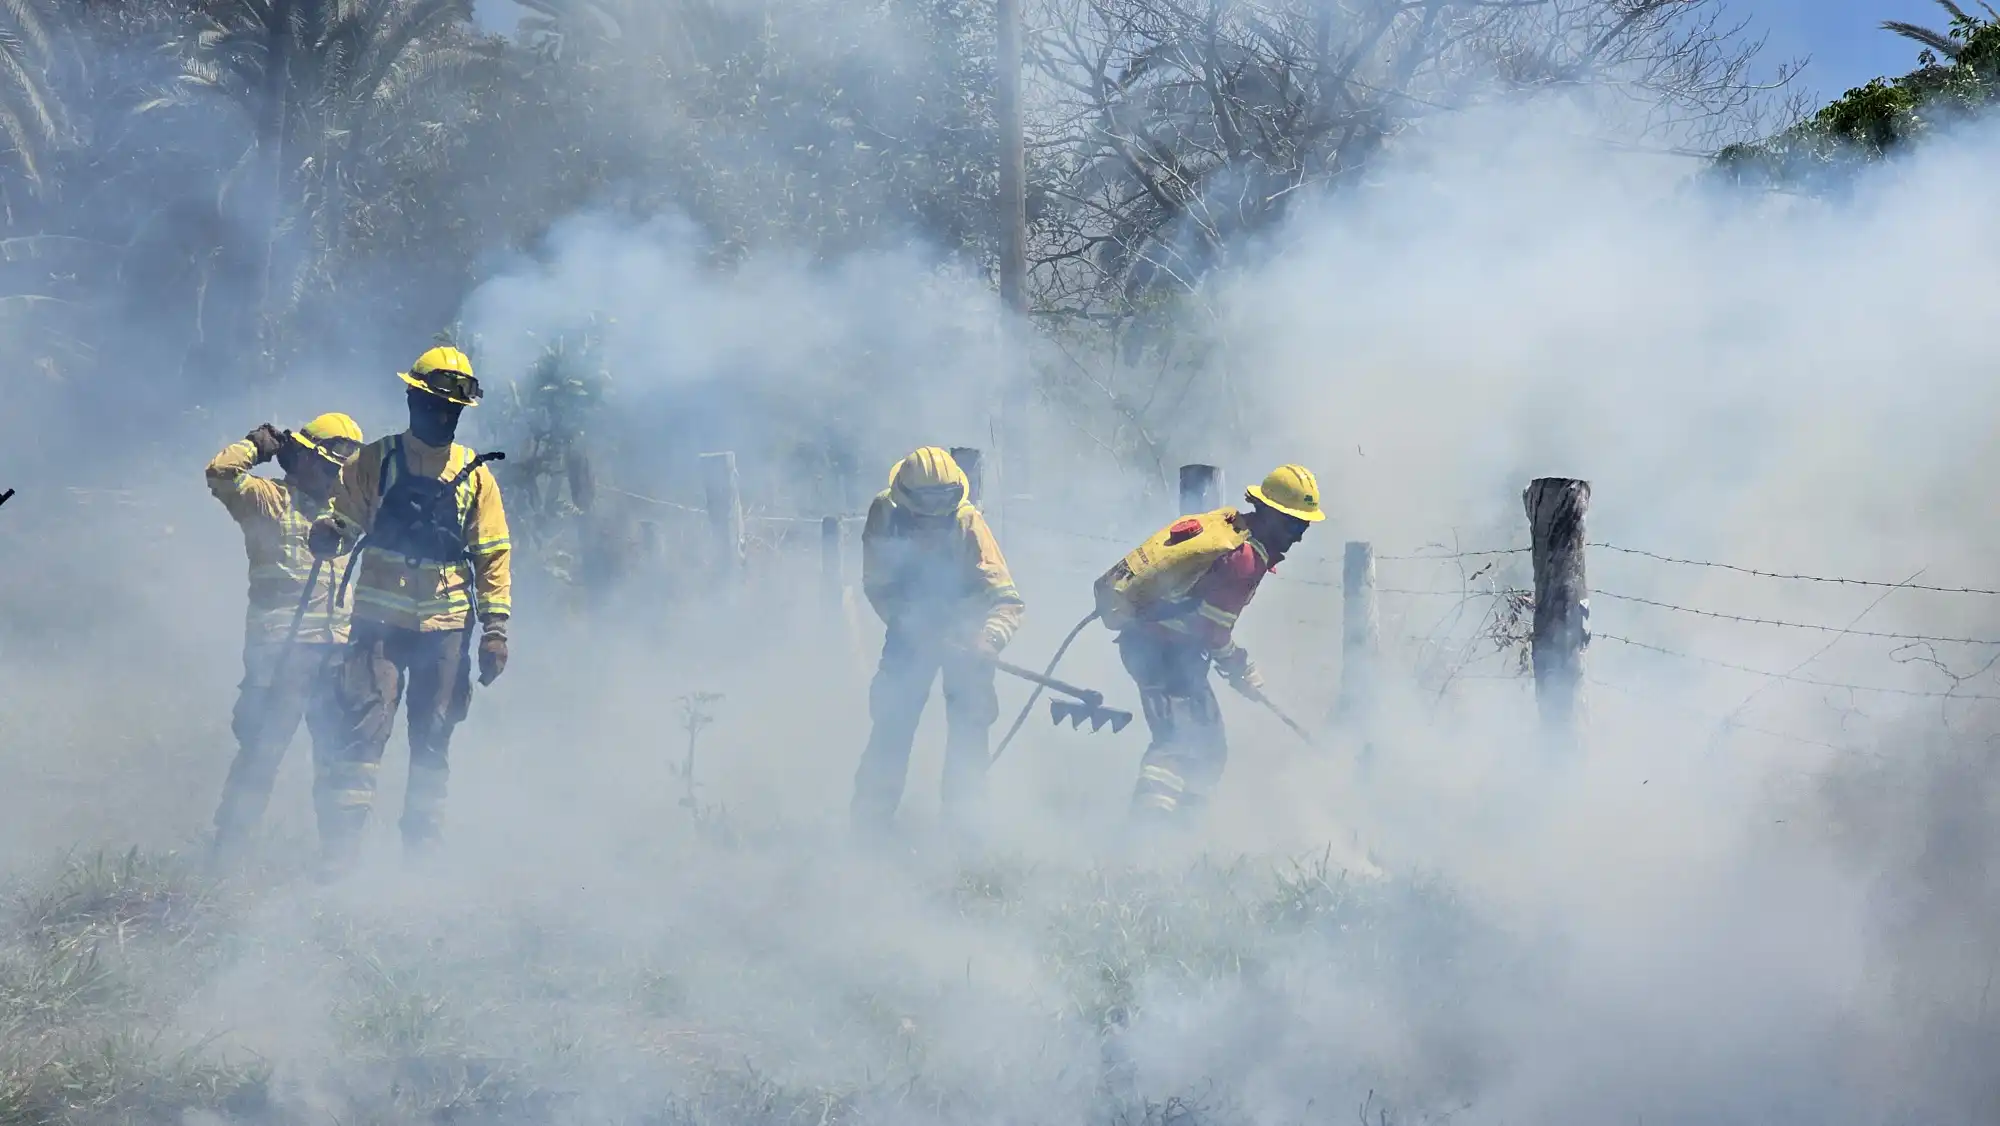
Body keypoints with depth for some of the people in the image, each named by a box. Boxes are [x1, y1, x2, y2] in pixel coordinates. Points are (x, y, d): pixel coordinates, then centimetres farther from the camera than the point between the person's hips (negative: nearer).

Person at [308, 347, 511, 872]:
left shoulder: (475, 474, 8)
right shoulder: (375, 461, 4)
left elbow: (493, 555, 9)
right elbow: (344, 516, 5)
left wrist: (495, 627, 2)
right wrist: (328, 532, -20)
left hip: (446, 627, 2)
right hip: (380, 620, -2)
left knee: (433, 742, 7)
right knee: (363, 732, -11)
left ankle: (421, 855, 15)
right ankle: (337, 856, -12)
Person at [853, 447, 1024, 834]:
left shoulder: (967, 523, -28)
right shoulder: (885, 513, -22)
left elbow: (1006, 599, -32)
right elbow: (876, 585, -10)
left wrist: (986, 641, -49)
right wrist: (912, 626, -21)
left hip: (964, 626, -1)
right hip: (911, 624, 1)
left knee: (969, 722, -7)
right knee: (891, 718, -3)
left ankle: (961, 821, 5)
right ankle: (868, 820, 8)